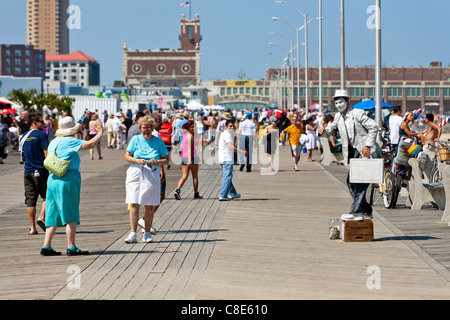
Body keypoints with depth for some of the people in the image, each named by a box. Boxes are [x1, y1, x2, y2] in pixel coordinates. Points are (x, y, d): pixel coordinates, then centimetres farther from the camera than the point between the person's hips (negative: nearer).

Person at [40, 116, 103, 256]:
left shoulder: (53, 142, 14)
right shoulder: (69, 141, -10)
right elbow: (90, 144, -16)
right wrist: (100, 132, -3)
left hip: (53, 180, 8)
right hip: (68, 180, -8)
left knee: (53, 215, 9)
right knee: (71, 216, -2)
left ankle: (46, 246, 5)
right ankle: (71, 247, -2)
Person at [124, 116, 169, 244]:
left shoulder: (158, 141, 6)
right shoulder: (135, 139, 6)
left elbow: (166, 160, 8)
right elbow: (127, 156, 6)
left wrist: (157, 161, -12)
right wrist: (137, 160, -12)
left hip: (152, 175, 0)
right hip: (135, 174, 0)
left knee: (150, 206, 1)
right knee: (134, 204, -8)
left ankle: (147, 233, 11)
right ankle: (133, 234, -9)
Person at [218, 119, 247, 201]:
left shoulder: (224, 134, 19)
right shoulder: (227, 135, -13)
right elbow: (231, 147, -26)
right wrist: (242, 152, -26)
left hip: (223, 159, 11)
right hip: (227, 159, -11)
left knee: (228, 177, 20)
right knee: (227, 177, -10)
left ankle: (232, 193, 33)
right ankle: (222, 196, -13)